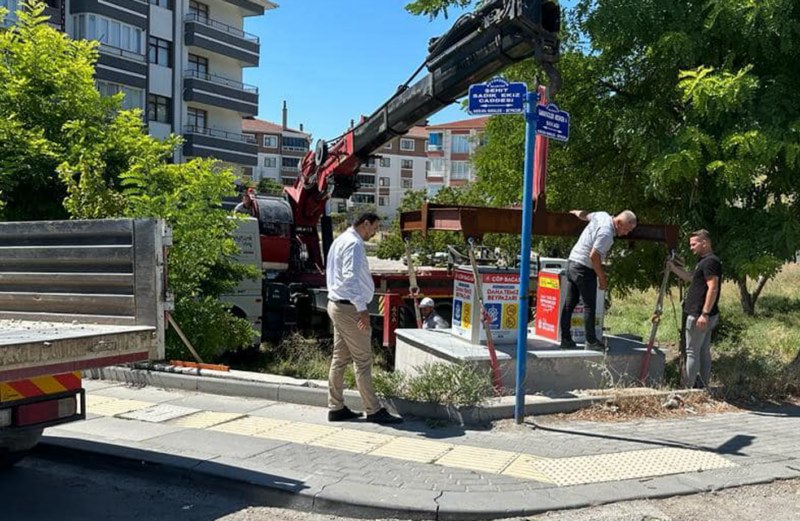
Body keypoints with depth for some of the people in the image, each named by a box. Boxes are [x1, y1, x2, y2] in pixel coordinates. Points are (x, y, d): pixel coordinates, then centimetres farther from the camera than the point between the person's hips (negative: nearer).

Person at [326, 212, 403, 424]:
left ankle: (336, 408, 18)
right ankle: (374, 411, 1)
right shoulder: (354, 243, -15)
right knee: (363, 360, -5)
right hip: (349, 308, -10)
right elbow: (351, 277, -25)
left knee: (339, 358, 13)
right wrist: (362, 308, -27)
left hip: (337, 304, 10)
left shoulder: (341, 240, 16)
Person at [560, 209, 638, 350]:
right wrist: (602, 278, -15)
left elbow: (584, 215, 22)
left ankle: (565, 340, 12)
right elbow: (594, 256, -24)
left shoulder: (602, 216, 5)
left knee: (569, 304, 8)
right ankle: (591, 341, 4)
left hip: (572, 262, 9)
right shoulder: (606, 232, -21)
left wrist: (574, 212, 44)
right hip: (584, 268, -9)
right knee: (589, 306, -2)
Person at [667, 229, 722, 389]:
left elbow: (713, 289, -24)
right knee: (703, 351, 14)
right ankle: (702, 385, 22)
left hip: (699, 316, -10)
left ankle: (688, 387, -1)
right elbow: (692, 278, 28)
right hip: (701, 315, 10)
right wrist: (674, 268, 17)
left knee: (692, 352, -5)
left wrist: (704, 314, -26)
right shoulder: (704, 261, 15)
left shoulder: (710, 261, -17)